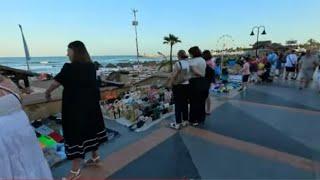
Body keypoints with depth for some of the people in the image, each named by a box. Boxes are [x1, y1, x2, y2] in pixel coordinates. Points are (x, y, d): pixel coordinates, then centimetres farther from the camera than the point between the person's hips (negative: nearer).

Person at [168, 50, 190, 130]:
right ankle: (185, 121, 25)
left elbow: (173, 76, -17)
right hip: (187, 85, 6)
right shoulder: (189, 63, 3)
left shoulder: (178, 64, -15)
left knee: (178, 105, 1)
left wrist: (170, 84, -6)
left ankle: (178, 124, 8)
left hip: (178, 86, -6)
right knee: (185, 104, 14)